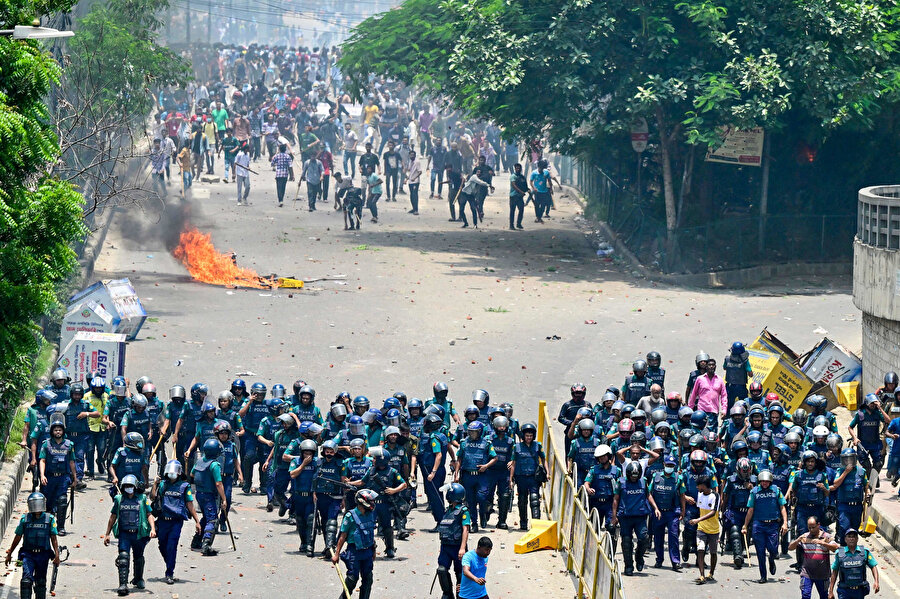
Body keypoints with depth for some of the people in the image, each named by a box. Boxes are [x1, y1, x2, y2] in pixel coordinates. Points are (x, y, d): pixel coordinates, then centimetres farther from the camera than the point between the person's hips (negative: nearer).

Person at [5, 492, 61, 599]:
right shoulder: (25, 519, 5)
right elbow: (17, 538, 12)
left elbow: (54, 538, 2)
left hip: (43, 555, 0)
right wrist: (9, 554, 13)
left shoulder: (49, 519, 3)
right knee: (26, 579, -16)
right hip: (28, 554, 0)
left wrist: (57, 555, -8)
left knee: (41, 582, 7)